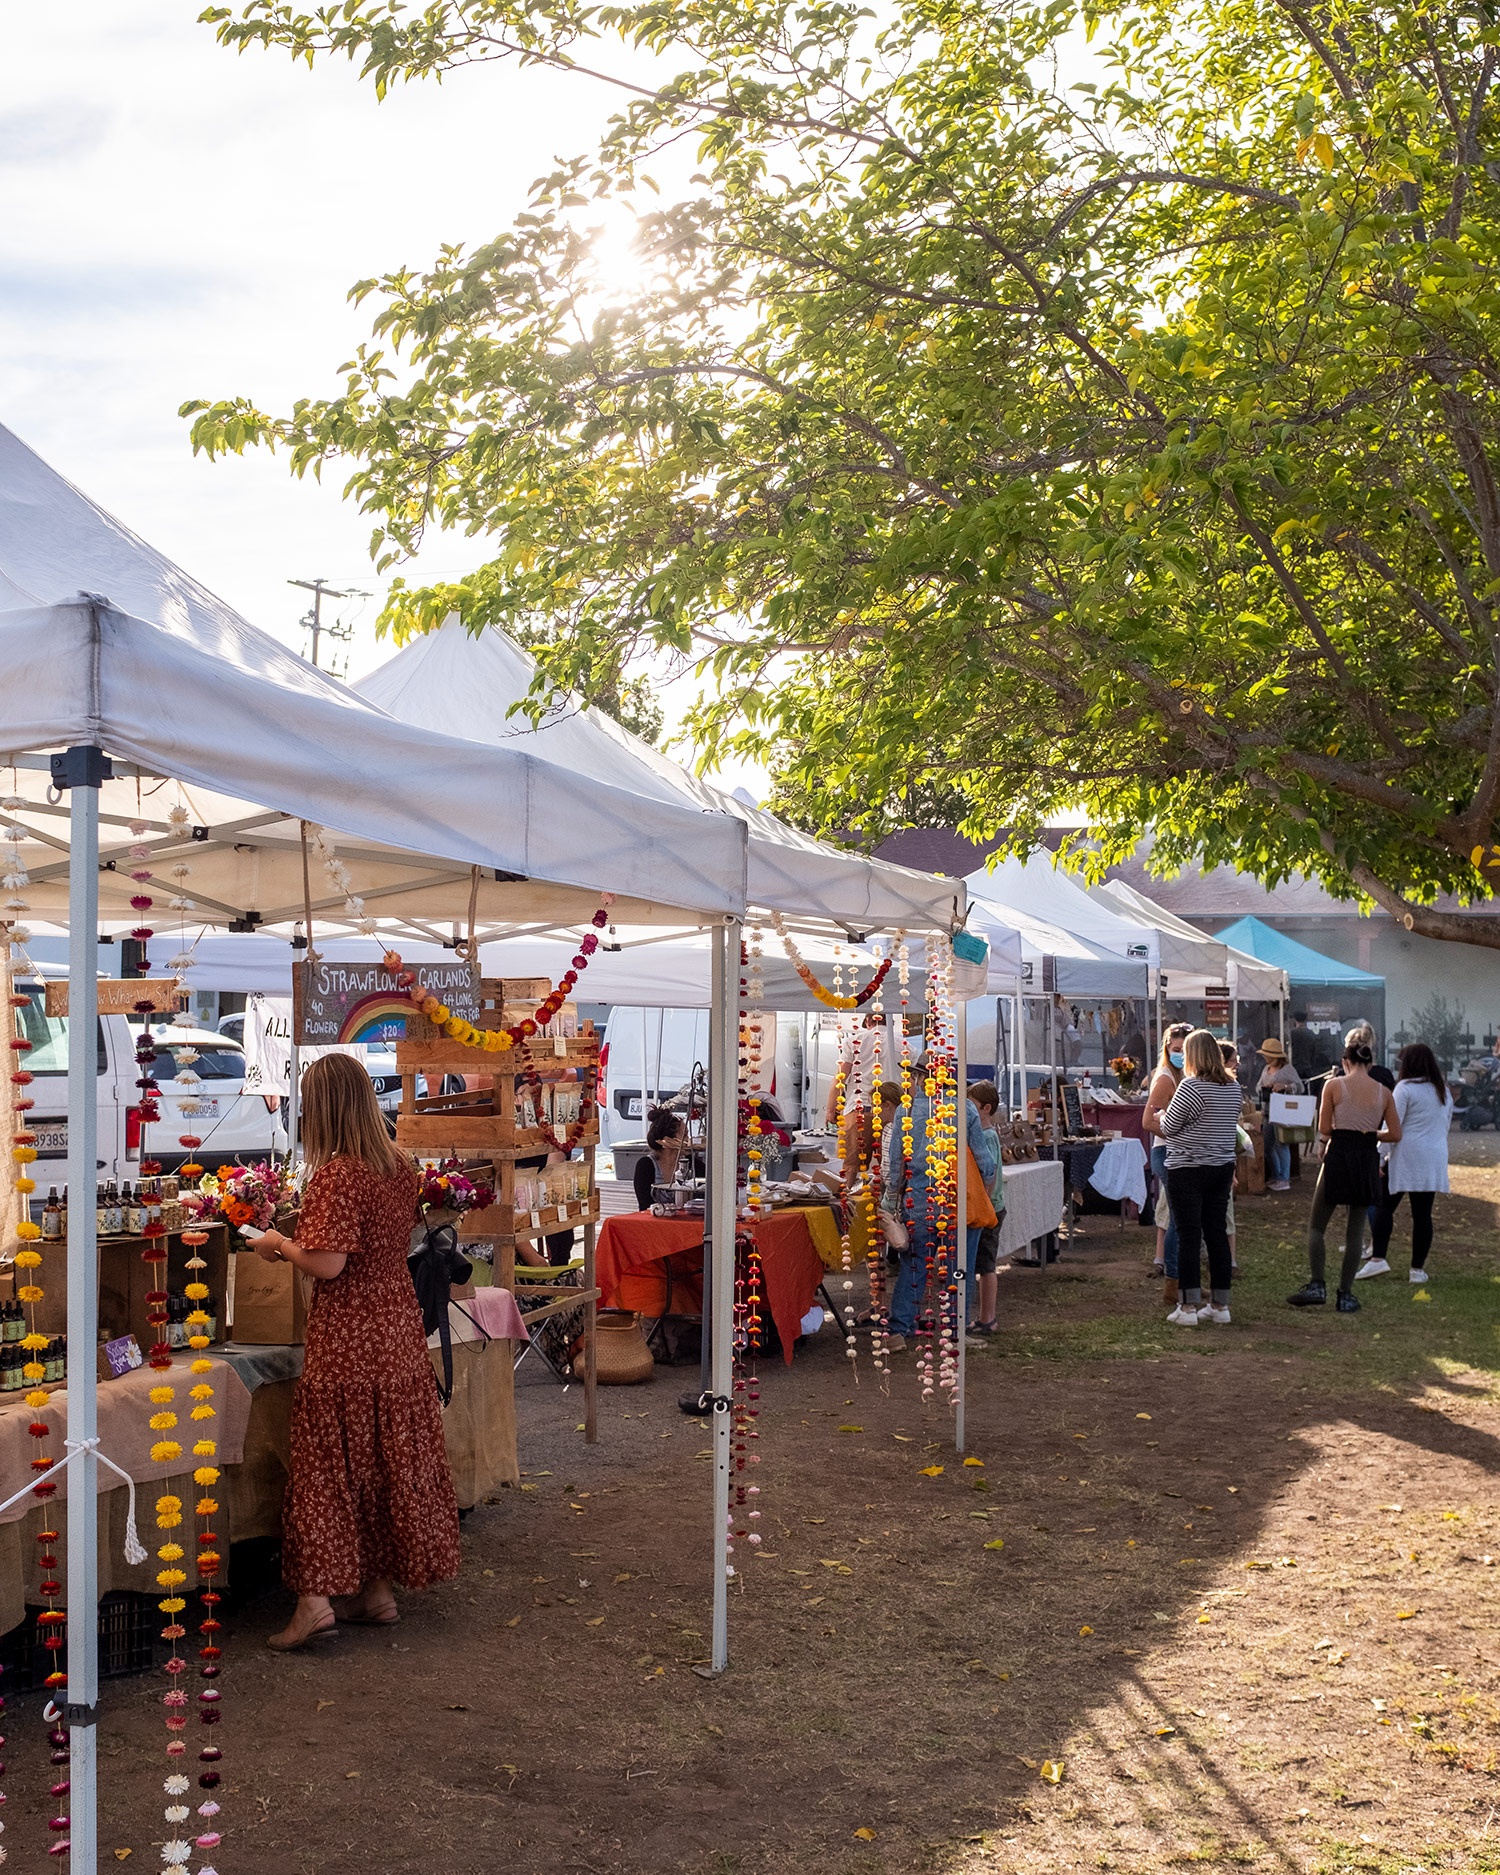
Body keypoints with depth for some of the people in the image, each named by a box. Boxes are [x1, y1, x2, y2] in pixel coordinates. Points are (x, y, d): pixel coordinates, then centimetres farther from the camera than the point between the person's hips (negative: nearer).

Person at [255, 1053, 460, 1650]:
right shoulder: (400, 1168, 5)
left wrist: (280, 1245, -4)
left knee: (327, 1460, 1)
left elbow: (327, 1264, -22)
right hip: (398, 1326, 7)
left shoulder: (335, 1174, -17)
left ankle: (316, 1597, -2)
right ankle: (379, 1588, 20)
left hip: (345, 1336, -7)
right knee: (392, 1456, 12)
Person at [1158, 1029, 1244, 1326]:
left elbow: (1167, 1128, -10)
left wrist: (1161, 1117, 10)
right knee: (1217, 1233, 10)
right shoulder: (1234, 1088, 7)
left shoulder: (1192, 1086, -16)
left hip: (1187, 1170, -7)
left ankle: (1189, 1307, -3)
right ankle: (1219, 1305, 15)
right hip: (1222, 1167, 7)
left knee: (1189, 1235, -4)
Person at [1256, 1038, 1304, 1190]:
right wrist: (1264, 1086, -5)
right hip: (1267, 1112, 8)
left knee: (1281, 1144, -8)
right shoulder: (1266, 1069, 16)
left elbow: (1299, 1087, -11)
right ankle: (1275, 1177, 21)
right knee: (1268, 1145, 10)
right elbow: (1257, 1087, 17)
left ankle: (1284, 1180, -4)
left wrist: (1284, 1086, -26)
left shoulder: (1288, 1069, -6)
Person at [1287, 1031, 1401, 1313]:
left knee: (1316, 1226, 10)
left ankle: (1317, 1286, -1)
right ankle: (1346, 1295, 10)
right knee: (1355, 1232, 10)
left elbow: (1324, 1128, -4)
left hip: (1338, 1156, -3)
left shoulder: (1333, 1085, -4)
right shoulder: (1384, 1092, 4)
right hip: (1368, 1160, 3)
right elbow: (1395, 1134, 4)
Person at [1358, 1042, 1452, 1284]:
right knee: (1422, 1213, 5)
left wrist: (1379, 1157, -8)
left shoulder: (1405, 1088, -8)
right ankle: (1418, 1269, 6)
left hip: (1405, 1156, -5)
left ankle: (1378, 1258, -6)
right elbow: (1446, 1126, 20)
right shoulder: (1444, 1091, 12)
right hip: (1434, 1160, 5)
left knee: (1384, 1206, 3)